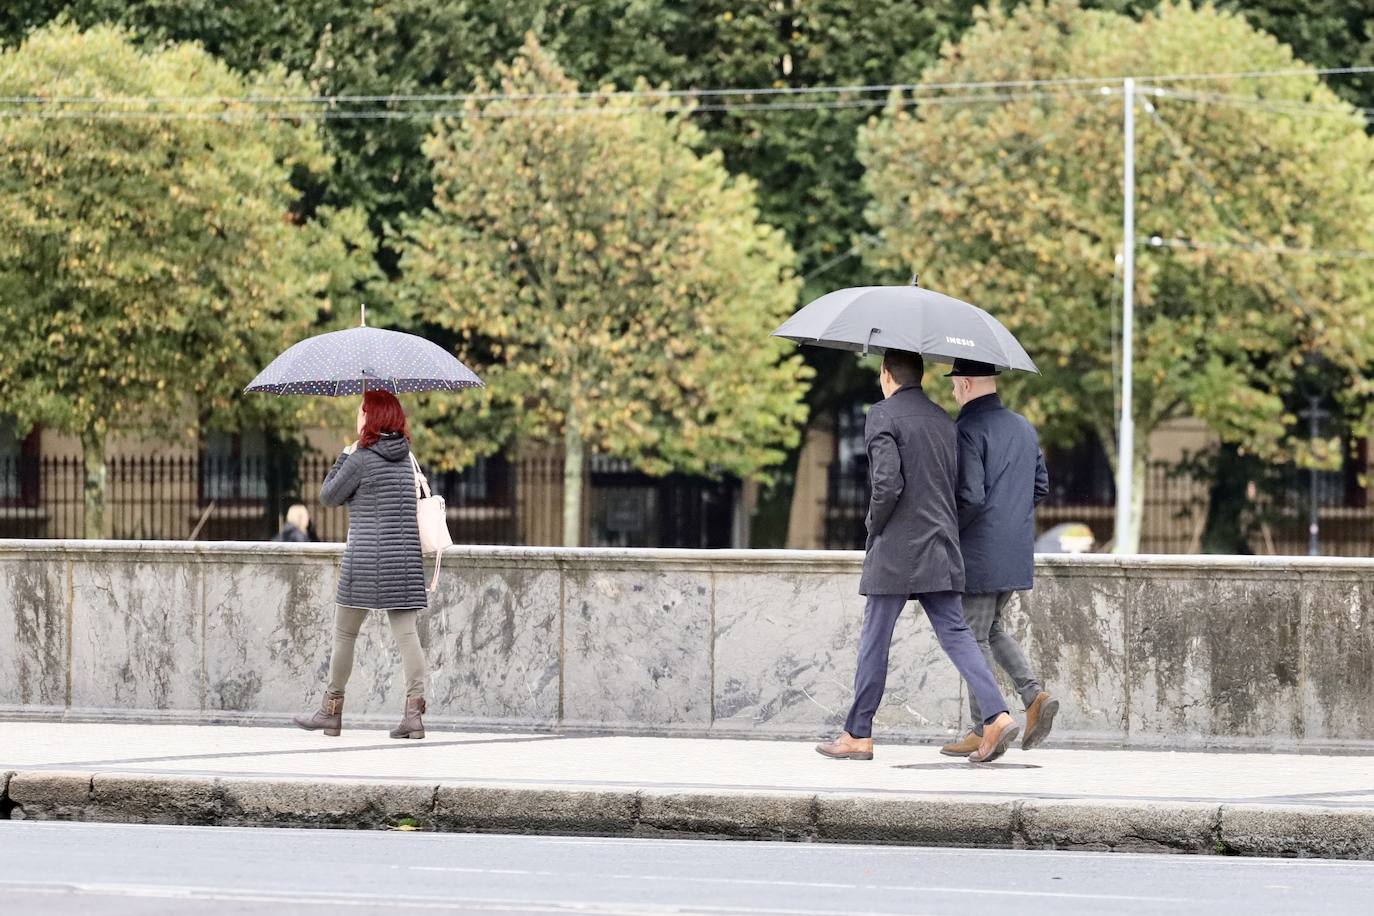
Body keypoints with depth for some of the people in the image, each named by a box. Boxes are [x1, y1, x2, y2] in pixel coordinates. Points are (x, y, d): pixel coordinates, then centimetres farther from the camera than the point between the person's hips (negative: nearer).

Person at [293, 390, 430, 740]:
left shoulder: (361, 459, -9)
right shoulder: (405, 459, 10)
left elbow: (328, 496, 0)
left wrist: (345, 457, 10)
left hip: (367, 557, -6)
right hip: (406, 559, 6)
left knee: (345, 633, 6)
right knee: (406, 632, 0)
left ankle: (331, 711, 13)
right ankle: (414, 710, -10)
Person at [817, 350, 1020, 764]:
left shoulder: (882, 416, -8)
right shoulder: (944, 420, 13)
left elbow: (888, 482, -19)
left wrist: (874, 525, -4)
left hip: (896, 549, -6)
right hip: (941, 549, 6)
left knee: (875, 641, 2)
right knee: (955, 633, 3)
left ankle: (858, 735, 8)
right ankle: (997, 717, -12)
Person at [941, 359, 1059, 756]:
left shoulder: (968, 429, -16)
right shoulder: (1023, 427, 11)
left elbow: (970, 496, -22)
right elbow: (1041, 486, 15)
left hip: (979, 552, -8)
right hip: (1017, 553, 8)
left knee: (975, 636, 1)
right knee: (991, 629, 21)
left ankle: (983, 731, 3)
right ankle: (1034, 694, 3)